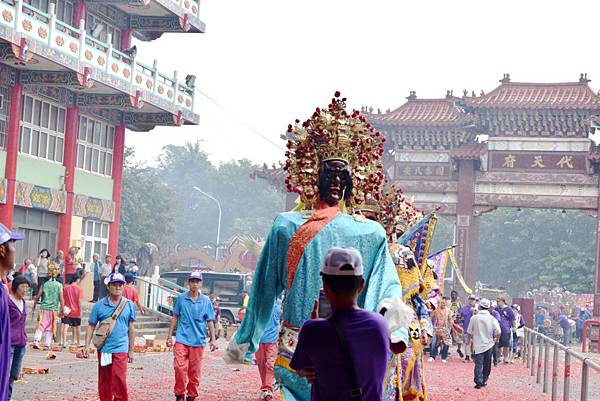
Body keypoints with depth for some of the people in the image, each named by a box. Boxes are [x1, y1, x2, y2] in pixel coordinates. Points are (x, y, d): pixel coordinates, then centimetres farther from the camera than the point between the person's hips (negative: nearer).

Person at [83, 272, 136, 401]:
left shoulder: (129, 305, 3)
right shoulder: (99, 305, 1)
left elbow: (131, 329, 9)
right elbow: (91, 327, 5)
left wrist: (131, 350, 10)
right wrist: (87, 346, -4)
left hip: (121, 349, -1)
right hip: (103, 349, 1)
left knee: (119, 380, -12)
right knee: (104, 382, 10)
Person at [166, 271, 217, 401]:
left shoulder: (206, 301, 3)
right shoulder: (181, 298, 3)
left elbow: (210, 321, 7)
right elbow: (175, 318, 9)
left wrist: (213, 339, 3)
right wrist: (169, 336, 7)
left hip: (198, 340, 1)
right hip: (182, 339, -1)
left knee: (195, 371, 5)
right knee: (179, 367, -13)